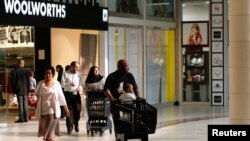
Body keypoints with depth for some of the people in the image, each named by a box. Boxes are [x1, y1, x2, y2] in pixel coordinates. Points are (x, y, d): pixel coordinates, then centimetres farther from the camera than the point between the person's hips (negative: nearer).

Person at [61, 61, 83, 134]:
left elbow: (81, 84, 8)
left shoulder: (78, 74, 8)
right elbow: (62, 84, -6)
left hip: (76, 94, 2)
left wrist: (80, 87, -15)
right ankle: (70, 127, 2)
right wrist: (69, 84, -24)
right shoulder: (65, 74, 1)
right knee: (69, 110, -3)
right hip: (68, 93, -2)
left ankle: (76, 124, 28)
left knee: (77, 110, 4)